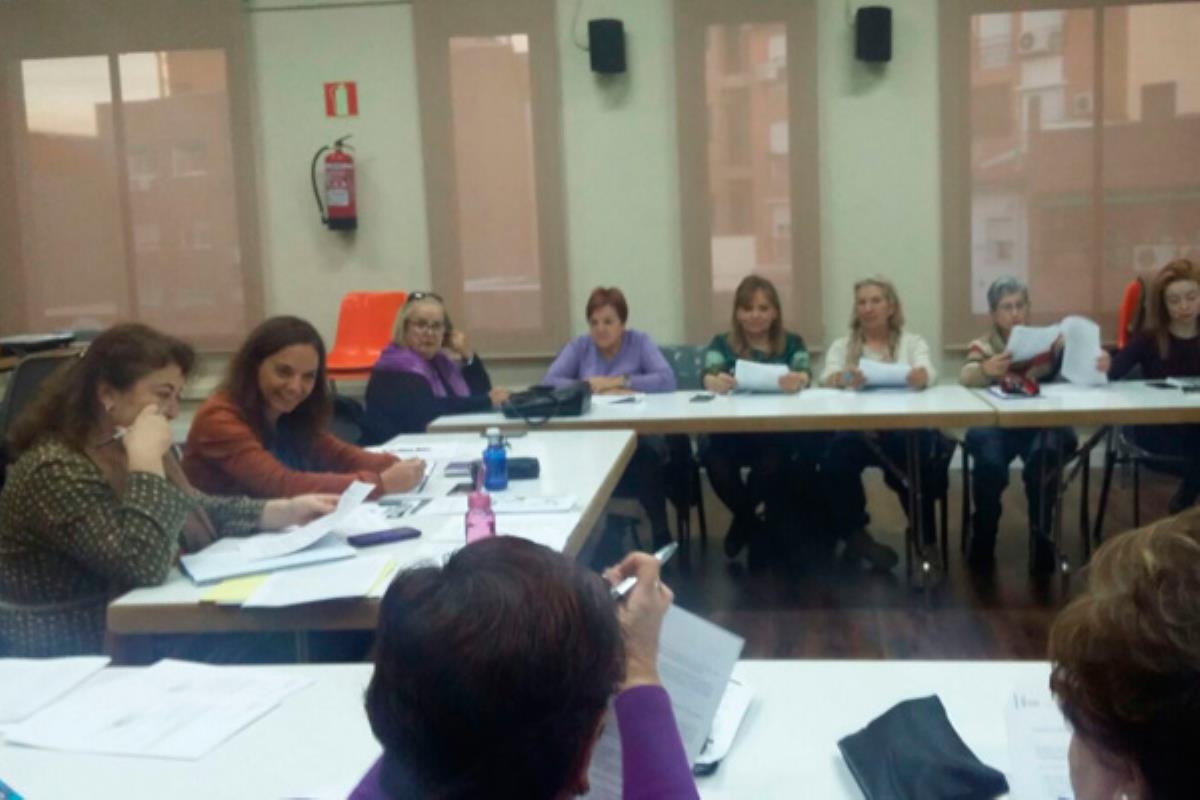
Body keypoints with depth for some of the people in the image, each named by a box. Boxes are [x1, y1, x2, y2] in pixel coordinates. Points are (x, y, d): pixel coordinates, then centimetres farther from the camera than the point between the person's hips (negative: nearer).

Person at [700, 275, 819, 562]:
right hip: (730, 432, 1)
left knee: (775, 455, -36)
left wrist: (798, 380, -33)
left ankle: (743, 522, -6)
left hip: (780, 433, 0)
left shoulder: (792, 343, 13)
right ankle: (753, 523, -7)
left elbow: (805, 375, -6)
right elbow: (708, 378, -7)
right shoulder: (722, 343, 12)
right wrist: (717, 381, -34)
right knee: (712, 451, -34)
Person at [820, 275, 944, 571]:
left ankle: (923, 536, -14)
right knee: (837, 452, -34)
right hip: (857, 427, 0)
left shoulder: (913, 342, 17)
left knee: (921, 450, -35)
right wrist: (844, 378, -28)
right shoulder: (842, 346, 19)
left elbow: (928, 374, -4)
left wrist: (919, 376, -31)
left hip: (906, 427, 0)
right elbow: (828, 378, -2)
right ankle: (855, 534, -13)